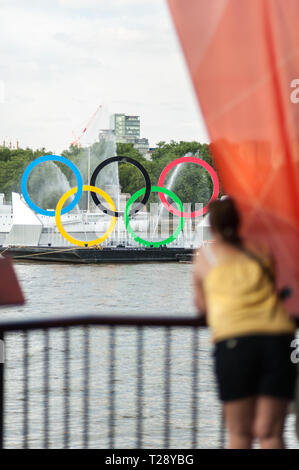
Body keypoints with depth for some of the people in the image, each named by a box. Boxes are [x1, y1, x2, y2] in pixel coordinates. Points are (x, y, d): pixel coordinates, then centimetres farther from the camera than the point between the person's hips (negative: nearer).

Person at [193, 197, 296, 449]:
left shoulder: (204, 256, 19)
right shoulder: (262, 253, 20)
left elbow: (201, 304, 30)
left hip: (233, 341, -1)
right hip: (278, 336, 1)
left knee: (240, 434, 8)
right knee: (269, 432, 1)